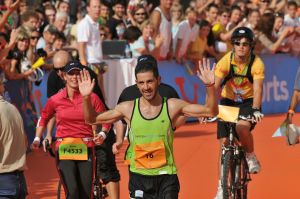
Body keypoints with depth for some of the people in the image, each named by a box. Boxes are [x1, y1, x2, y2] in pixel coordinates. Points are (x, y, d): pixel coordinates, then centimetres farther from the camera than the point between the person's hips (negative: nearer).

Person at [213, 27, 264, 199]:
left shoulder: (257, 64, -21)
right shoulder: (225, 61, -19)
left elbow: (258, 89, -30)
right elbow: (215, 87, -25)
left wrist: (255, 110, -47)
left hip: (249, 102, -2)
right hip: (228, 102, 2)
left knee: (242, 127, -33)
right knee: (224, 142, -1)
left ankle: (251, 158, -4)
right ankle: (223, 185, 11)